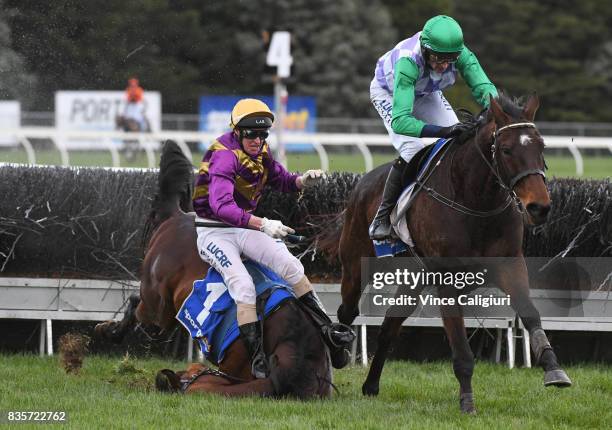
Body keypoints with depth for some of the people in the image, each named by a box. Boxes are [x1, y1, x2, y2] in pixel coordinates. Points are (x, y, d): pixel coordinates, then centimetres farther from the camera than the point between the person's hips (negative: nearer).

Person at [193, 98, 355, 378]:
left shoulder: (261, 154, 3)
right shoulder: (225, 157, -24)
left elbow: (282, 181, 20)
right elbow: (221, 206, -38)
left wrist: (303, 180, -5)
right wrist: (262, 224, -48)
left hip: (243, 228, 7)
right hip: (213, 232, -7)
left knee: (290, 264, -9)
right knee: (244, 286, -25)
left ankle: (327, 331, -1)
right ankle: (258, 360, -26)